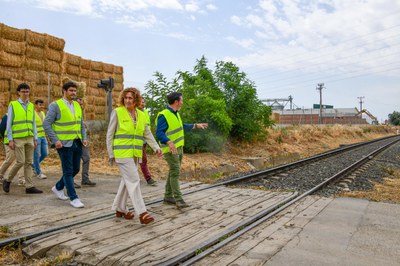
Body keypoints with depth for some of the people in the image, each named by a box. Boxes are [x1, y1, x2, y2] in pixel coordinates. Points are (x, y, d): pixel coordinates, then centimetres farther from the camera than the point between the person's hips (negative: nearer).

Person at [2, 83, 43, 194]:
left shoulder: (31, 106, 11)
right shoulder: (13, 105, -2)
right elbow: (9, 124, -4)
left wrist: (35, 138, 8)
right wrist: (10, 140, -10)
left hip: (29, 139, 5)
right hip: (18, 139, -5)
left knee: (28, 163, 5)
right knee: (20, 162, -7)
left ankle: (29, 186, 9)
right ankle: (7, 180, 17)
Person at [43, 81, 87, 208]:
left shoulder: (77, 105, 11)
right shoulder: (55, 105, -8)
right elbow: (46, 124, -10)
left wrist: (84, 138, 7)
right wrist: (55, 140, -16)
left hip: (77, 143, 7)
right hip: (64, 144, -7)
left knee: (75, 169, 14)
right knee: (68, 171, -1)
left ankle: (58, 187, 35)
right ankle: (73, 198, 6)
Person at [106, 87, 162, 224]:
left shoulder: (141, 115, 10)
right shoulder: (117, 112, -5)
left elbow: (147, 134, 9)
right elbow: (110, 134, -3)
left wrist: (156, 147, -4)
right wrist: (110, 154, -6)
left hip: (135, 154, 6)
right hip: (122, 153, -6)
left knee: (127, 181, 14)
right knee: (133, 180, -11)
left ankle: (120, 209, 29)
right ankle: (142, 213, -9)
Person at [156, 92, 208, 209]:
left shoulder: (175, 114, 13)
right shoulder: (163, 115, -17)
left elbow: (182, 126, 27)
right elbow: (159, 133, -23)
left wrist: (196, 125, 28)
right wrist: (169, 143, -36)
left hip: (179, 148, 9)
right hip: (170, 149, -9)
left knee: (173, 172, 12)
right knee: (175, 172, -10)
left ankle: (168, 196, 21)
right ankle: (178, 199, -7)